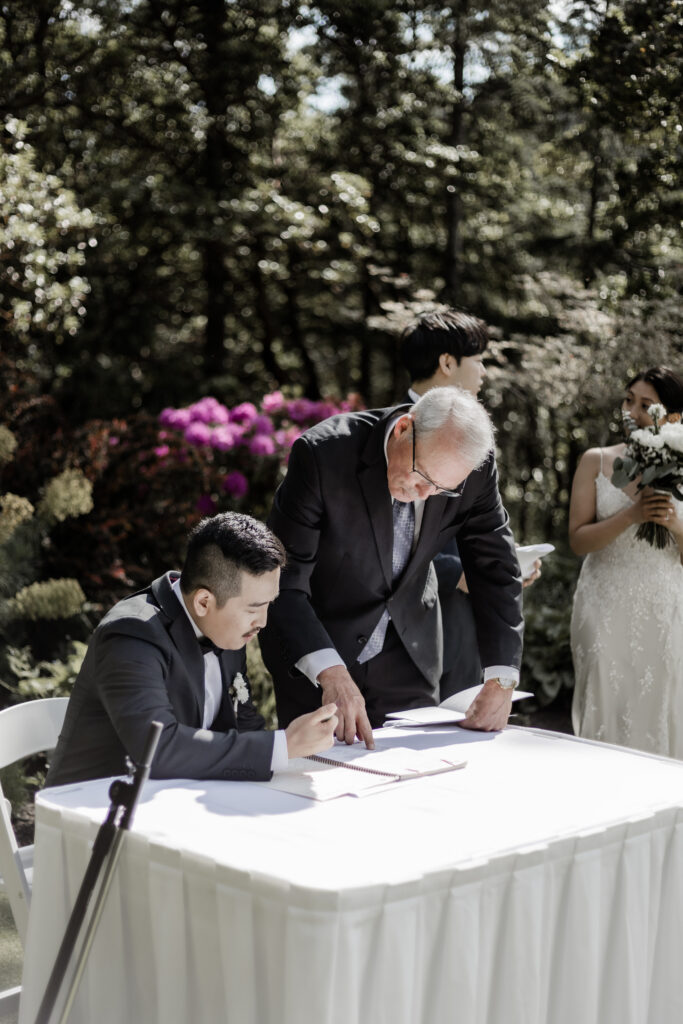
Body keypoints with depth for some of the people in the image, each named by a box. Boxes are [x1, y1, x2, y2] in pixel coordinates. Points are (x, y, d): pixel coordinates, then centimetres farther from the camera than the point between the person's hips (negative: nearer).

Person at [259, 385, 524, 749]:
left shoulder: (476, 469, -16)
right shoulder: (323, 453, -28)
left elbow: (495, 569, -5)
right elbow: (284, 579, -28)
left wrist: (501, 679, -14)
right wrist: (331, 673, -40)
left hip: (408, 656, 3)